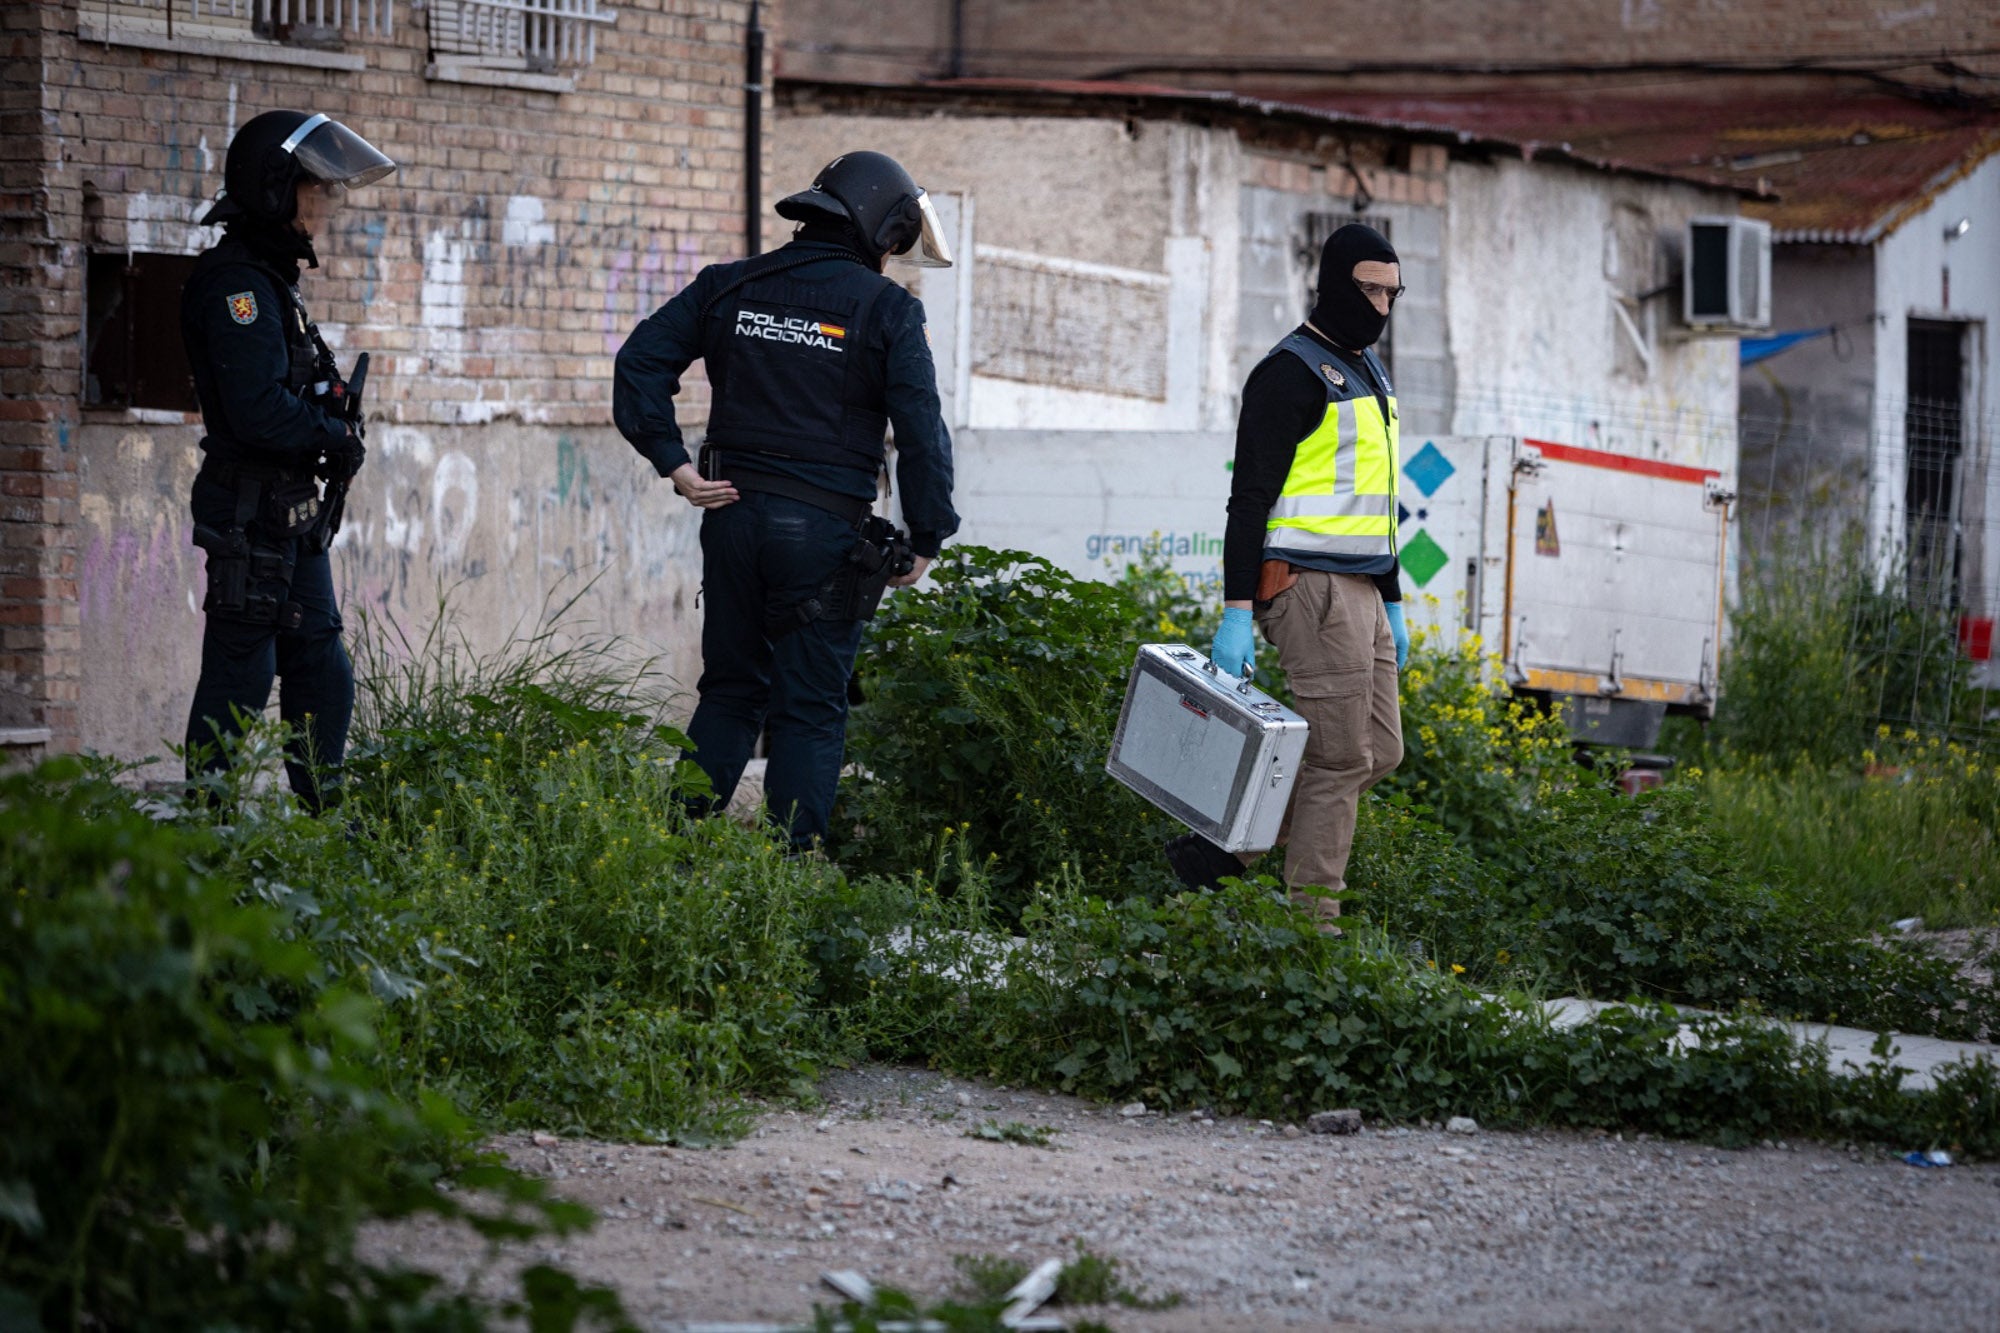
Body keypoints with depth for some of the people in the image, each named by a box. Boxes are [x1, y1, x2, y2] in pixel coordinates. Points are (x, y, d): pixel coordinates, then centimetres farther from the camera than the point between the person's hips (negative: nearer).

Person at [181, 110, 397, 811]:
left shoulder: (272, 278, 16)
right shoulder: (237, 283, -16)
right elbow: (259, 411, -25)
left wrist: (336, 434, 4)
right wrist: (337, 435, -11)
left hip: (294, 513, 10)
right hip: (251, 513, -10)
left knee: (321, 673, 13)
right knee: (240, 677, -6)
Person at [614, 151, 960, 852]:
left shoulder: (730, 286, 9)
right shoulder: (887, 309, -3)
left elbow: (640, 360, 3)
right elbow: (922, 431, -8)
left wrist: (674, 463, 2)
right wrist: (925, 541, -1)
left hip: (733, 513, 4)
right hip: (826, 530, -4)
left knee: (729, 693, 16)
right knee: (810, 710, 3)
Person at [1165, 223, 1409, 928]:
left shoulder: (1368, 370, 20)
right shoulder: (1292, 372, -9)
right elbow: (1250, 498, -13)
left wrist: (1392, 604, 25)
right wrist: (1236, 612, -19)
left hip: (1361, 590, 9)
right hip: (1310, 586, -9)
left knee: (1378, 752, 7)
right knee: (1341, 757, -8)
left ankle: (1221, 845, 10)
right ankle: (1311, 916, -3)